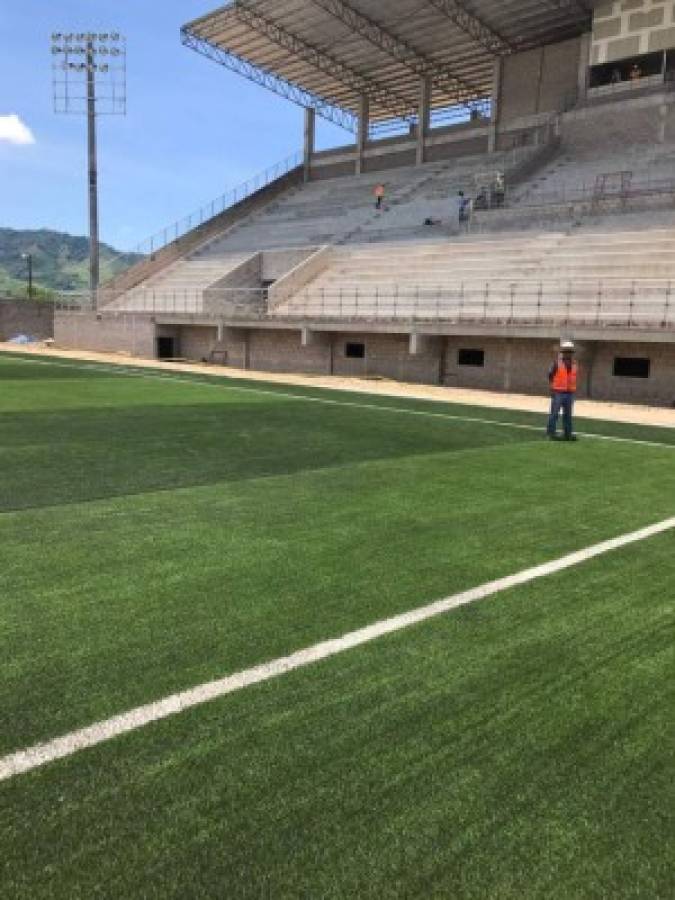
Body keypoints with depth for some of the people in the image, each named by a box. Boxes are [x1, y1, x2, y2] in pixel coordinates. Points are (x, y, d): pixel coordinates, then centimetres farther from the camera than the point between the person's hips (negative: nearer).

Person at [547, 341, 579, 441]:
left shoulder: (574, 364, 9)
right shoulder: (557, 363, -7)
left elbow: (576, 377, 18)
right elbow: (550, 375, -3)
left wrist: (574, 390, 12)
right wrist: (552, 388, -7)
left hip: (570, 393, 5)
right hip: (558, 393, -5)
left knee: (568, 414, 8)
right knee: (554, 413, -2)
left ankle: (568, 434, 13)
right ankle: (551, 433, 3)